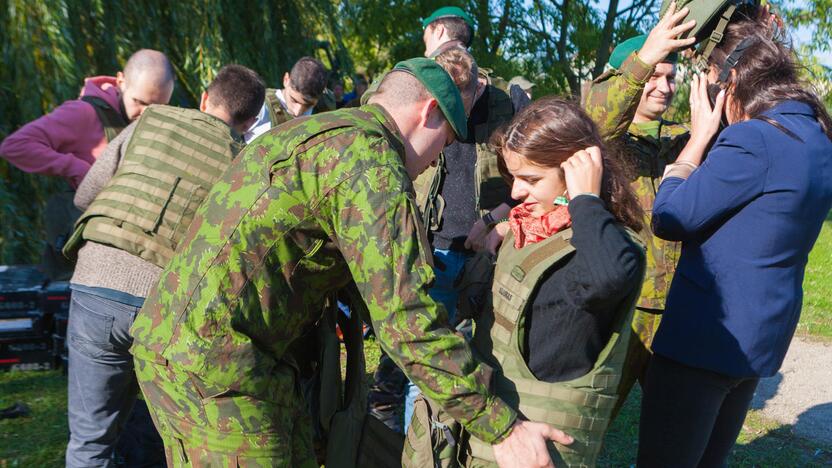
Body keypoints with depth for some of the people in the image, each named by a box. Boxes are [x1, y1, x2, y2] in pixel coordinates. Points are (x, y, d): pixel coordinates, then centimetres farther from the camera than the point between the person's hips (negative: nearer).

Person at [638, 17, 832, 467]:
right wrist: (712, 137, 7)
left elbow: (667, 219, -14)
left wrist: (699, 136, -5)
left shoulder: (754, 139, -20)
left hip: (705, 336, -9)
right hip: (762, 339, 9)